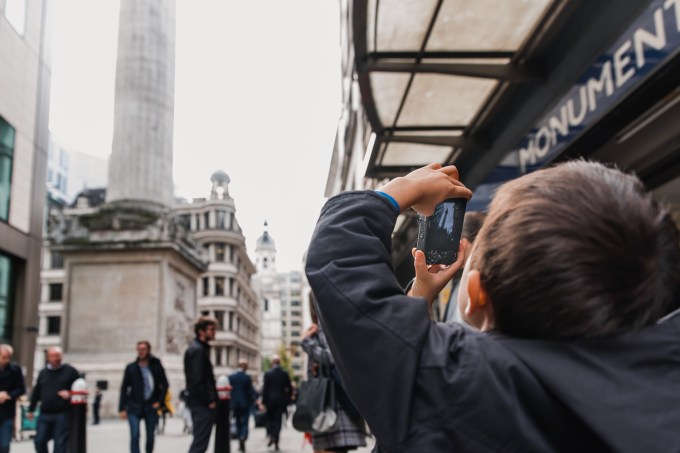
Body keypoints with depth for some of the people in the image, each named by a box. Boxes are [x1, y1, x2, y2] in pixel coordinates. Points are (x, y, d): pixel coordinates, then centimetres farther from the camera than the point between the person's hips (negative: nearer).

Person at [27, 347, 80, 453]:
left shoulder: (70, 371, 1)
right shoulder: (43, 372, 12)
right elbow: (36, 392, 17)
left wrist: (70, 393, -14)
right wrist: (31, 409, 17)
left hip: (63, 414, -4)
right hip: (45, 414, 4)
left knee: (60, 444, -2)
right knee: (39, 441, 2)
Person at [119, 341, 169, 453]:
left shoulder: (156, 366, 2)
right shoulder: (131, 368, 3)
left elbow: (165, 385, 8)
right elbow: (124, 389, 3)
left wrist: (159, 401, -2)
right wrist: (122, 409, -2)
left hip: (151, 407, 1)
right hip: (134, 407, -1)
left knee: (150, 437, 8)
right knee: (135, 435, -13)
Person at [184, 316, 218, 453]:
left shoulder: (196, 348, 17)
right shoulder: (198, 350, -15)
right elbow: (197, 380, -21)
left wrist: (212, 393, 14)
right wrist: (209, 401, -16)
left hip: (199, 402, 10)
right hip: (202, 404, -10)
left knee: (199, 441, 15)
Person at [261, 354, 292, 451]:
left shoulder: (268, 374, -7)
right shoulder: (285, 374, 0)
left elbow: (265, 389, -7)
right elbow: (289, 389, 2)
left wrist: (263, 402, -2)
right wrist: (287, 400, 12)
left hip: (270, 400, -1)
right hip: (281, 400, 2)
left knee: (269, 418, 16)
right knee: (278, 420, 5)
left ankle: (271, 436, -2)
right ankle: (276, 442, 1)